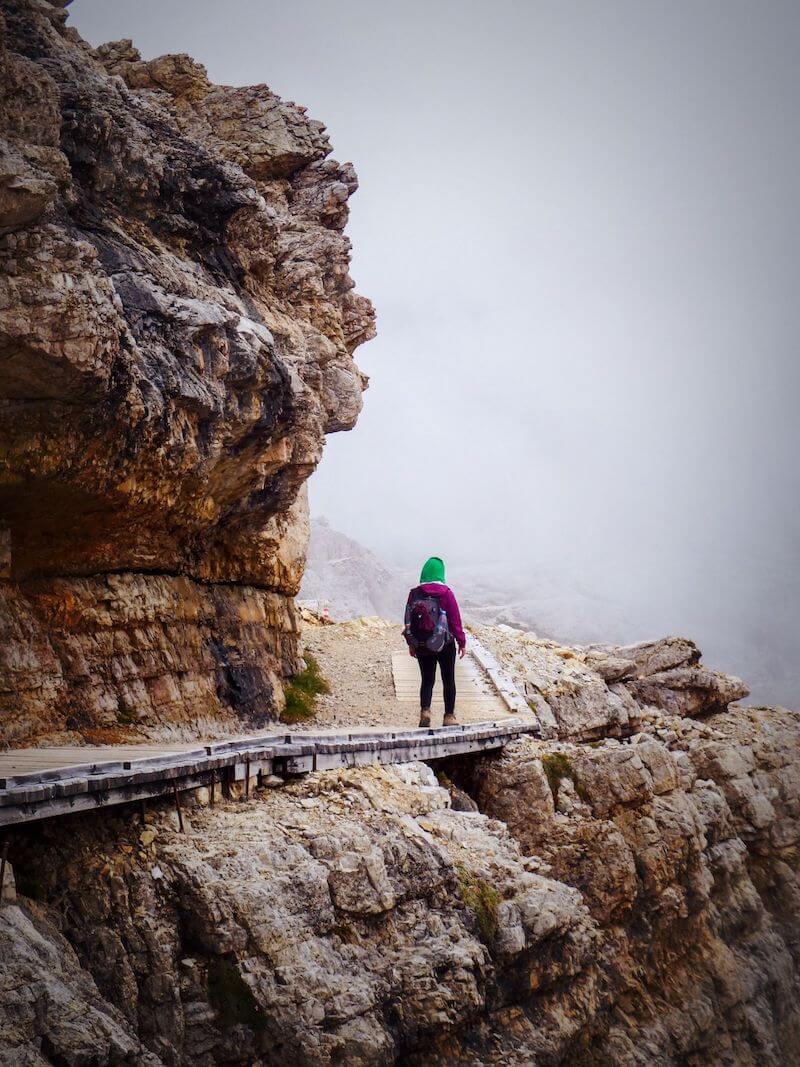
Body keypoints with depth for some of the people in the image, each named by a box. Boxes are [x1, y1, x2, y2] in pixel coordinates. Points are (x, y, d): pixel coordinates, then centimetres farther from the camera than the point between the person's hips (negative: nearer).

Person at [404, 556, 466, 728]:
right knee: (448, 681, 11)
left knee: (426, 680, 11)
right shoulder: (446, 593, -11)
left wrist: (411, 643, 14)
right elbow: (455, 619, -8)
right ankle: (449, 716, 13)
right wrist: (461, 641, 2)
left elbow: (408, 619, 3)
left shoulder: (415, 593, -3)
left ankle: (425, 710, -9)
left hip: (421, 646, 2)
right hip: (445, 645, -2)